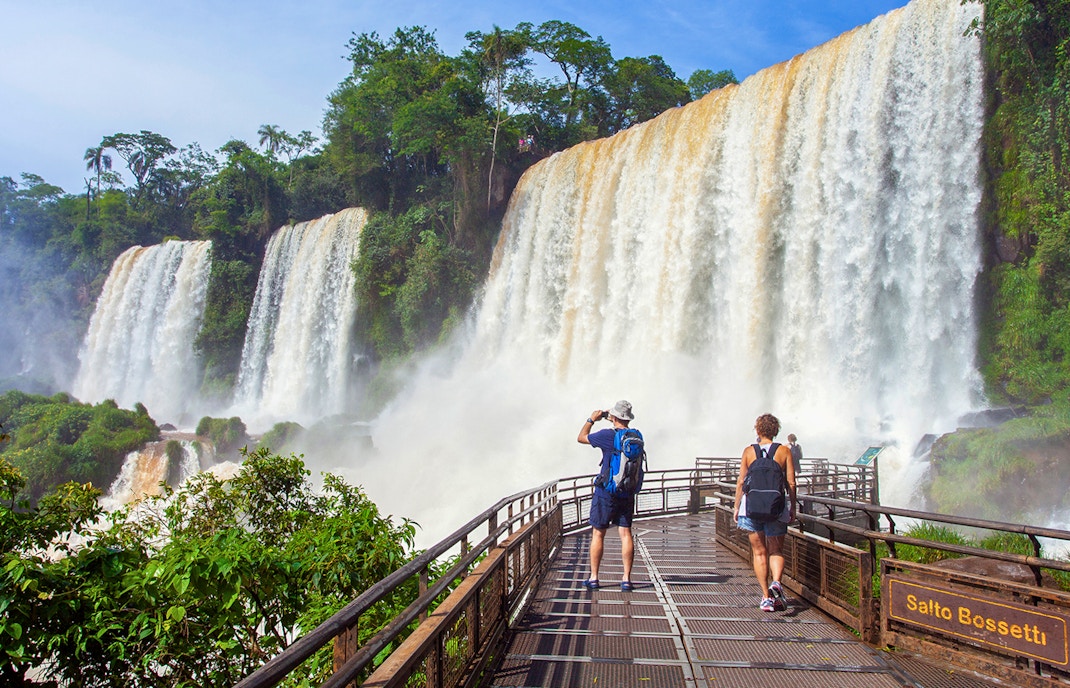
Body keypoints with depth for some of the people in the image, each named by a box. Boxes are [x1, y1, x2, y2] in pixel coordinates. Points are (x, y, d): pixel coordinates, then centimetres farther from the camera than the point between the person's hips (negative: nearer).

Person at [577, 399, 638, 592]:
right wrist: (613, 422, 24)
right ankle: (626, 579, 5)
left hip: (606, 492, -4)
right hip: (628, 493, 4)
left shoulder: (607, 435, -16)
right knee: (625, 533, 6)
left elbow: (581, 438, 0)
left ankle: (593, 578, 12)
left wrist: (591, 420, 11)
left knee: (598, 534, 6)